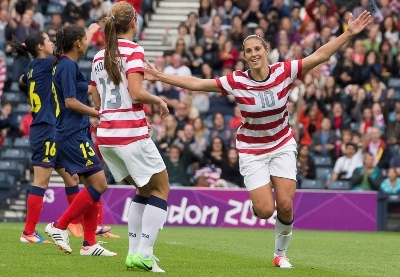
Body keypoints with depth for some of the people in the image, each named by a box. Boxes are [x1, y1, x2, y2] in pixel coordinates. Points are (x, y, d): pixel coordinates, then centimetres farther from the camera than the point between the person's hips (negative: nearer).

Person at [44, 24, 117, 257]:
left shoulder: (66, 64, 14)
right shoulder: (68, 65, -14)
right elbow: (70, 102, -20)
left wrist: (91, 32, 50)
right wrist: (99, 113, -15)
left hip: (76, 134, 10)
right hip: (74, 135, -10)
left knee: (93, 186, 9)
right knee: (99, 185, -12)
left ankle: (89, 244, 8)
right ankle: (59, 226, -7)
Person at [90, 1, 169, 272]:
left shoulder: (100, 56, 12)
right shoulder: (134, 51, -9)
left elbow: (97, 102, 15)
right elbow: (136, 92, -19)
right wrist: (158, 100, -2)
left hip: (106, 135, 7)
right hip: (131, 134, -7)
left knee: (143, 190, 20)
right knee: (161, 189, 5)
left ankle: (135, 252, 13)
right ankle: (144, 255, -6)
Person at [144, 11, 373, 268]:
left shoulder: (284, 72, -14)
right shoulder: (236, 82, -16)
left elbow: (319, 55, -13)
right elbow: (196, 83, -12)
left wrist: (349, 33, -19)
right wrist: (160, 77, -16)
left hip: (282, 146, 1)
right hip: (252, 150, -1)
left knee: (285, 206, -9)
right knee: (265, 210, -12)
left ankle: (281, 253, 16)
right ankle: (257, 200, 28)